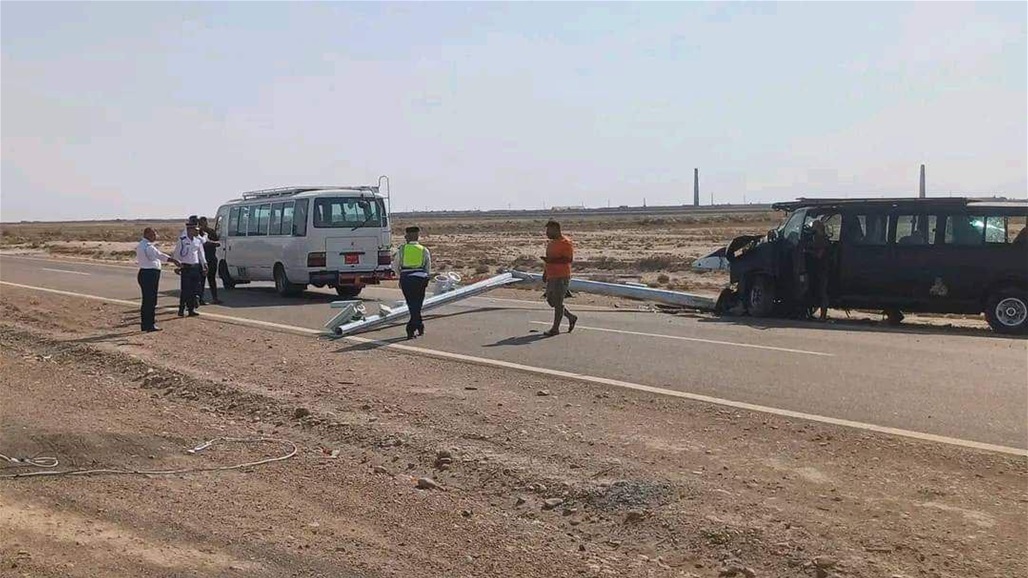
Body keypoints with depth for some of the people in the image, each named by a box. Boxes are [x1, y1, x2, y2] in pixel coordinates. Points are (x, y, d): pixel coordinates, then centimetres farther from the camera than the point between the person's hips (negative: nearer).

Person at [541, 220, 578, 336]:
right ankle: (571, 317, 27)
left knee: (558, 302, -5)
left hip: (562, 277, -9)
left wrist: (552, 260, -27)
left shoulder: (565, 243, -13)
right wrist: (545, 272, 19)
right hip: (551, 276, 9)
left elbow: (569, 259, -21)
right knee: (551, 300, 12)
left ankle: (555, 328, 2)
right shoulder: (551, 243, 16)